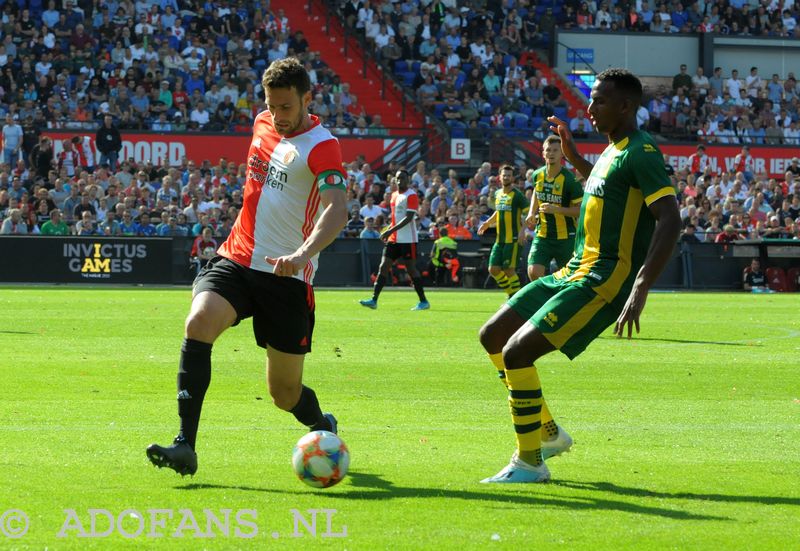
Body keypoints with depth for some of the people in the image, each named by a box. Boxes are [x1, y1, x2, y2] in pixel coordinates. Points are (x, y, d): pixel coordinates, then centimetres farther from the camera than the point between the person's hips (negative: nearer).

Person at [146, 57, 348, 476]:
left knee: (286, 394, 2)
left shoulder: (321, 147, -12)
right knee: (199, 322, -27)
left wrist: (303, 253, -44)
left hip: (287, 277, -4)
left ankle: (323, 427, 39)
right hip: (235, 259, 4)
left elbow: (336, 211, -28)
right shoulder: (263, 125, 9)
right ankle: (185, 445, -29)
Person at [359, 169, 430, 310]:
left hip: (408, 239, -7)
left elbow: (409, 218, -19)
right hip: (394, 239, 8)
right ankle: (374, 300, -5)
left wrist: (391, 230, -24)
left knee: (411, 269, -3)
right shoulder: (394, 195, 15)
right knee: (383, 266, -1)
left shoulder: (411, 195, -10)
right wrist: (388, 231, 10)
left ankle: (423, 301, 8)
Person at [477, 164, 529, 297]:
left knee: (509, 270, -9)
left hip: (513, 239, -7)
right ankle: (511, 294, 19)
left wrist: (522, 230, -25)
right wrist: (487, 223, 17)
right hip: (500, 239, 7)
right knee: (493, 269, 4)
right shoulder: (498, 194, 13)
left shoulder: (517, 195, -9)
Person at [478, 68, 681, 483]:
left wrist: (640, 290, -33)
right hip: (574, 271, 10)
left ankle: (530, 462, -5)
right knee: (493, 336, 13)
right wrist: (572, 155, 27)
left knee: (516, 353, -18)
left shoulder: (641, 152, -14)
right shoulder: (613, 150, 15)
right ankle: (547, 433, 21)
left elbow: (670, 220, -25)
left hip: (603, 280, -10)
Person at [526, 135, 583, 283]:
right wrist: (532, 213, 8)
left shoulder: (569, 179, -14)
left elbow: (580, 210, -13)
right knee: (534, 272, -12)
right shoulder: (537, 175, 1)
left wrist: (556, 209, -25)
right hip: (542, 236, 4)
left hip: (565, 237, -4)